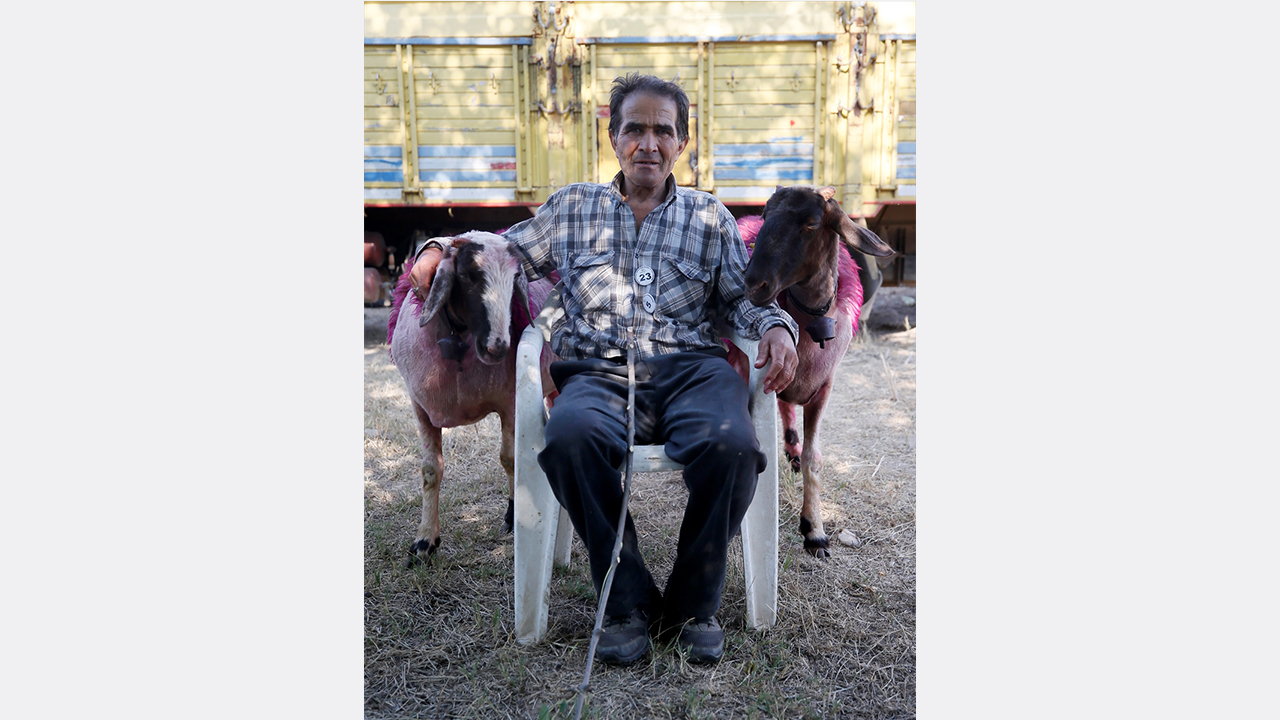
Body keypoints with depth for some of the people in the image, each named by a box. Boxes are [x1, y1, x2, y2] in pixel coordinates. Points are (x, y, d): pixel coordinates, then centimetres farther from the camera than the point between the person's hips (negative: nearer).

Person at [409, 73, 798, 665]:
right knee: (571, 436, -37)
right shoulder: (573, 207, 23)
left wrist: (775, 326, -1)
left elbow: (742, 296, 21)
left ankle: (694, 603, -8)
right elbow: (509, 250, 30)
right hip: (598, 370, 0)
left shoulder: (710, 217, 22)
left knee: (731, 446, -34)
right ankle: (626, 601, -16)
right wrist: (441, 250, 13)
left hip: (690, 366, 1)